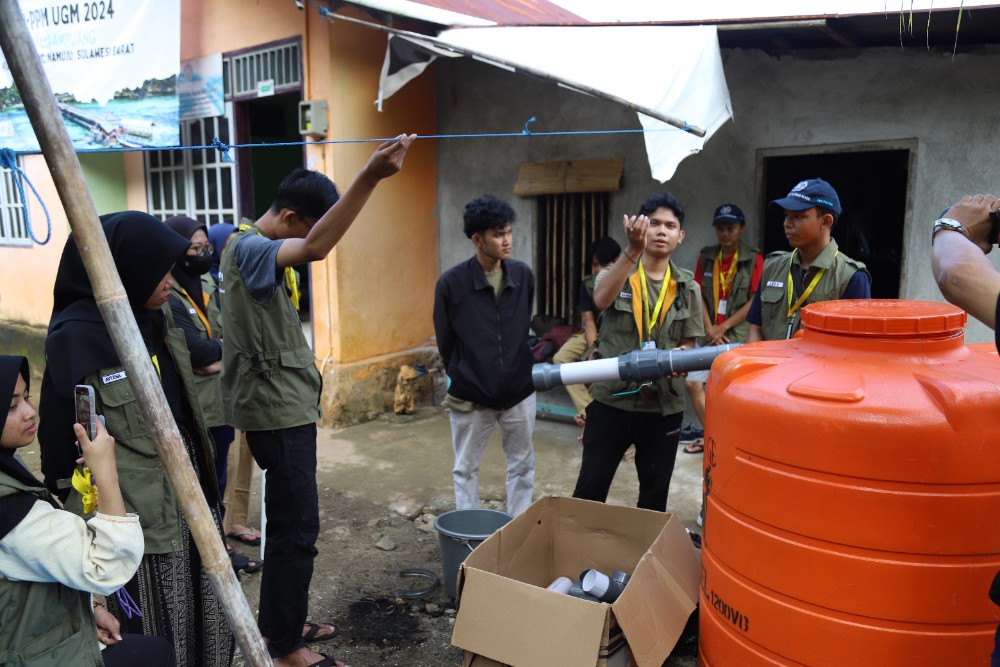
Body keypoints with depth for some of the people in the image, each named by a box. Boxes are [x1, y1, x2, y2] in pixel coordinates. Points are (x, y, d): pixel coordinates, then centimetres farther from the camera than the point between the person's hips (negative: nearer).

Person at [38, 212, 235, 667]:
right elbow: (59, 441, -11)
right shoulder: (75, 340, -17)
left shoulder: (159, 318, 4)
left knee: (205, 615, 18)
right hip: (136, 513, -6)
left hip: (192, 492, 7)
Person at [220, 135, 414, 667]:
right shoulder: (249, 248, -18)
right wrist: (369, 177, -48)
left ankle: (281, 623, 33)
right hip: (278, 409, -10)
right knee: (297, 529, -2)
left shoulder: (261, 249, 14)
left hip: (288, 407, 10)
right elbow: (315, 249, -39)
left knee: (289, 523, 18)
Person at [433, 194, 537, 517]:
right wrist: (462, 376, 6)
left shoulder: (524, 275, -4)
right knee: (466, 468, 11)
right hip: (470, 396, -2)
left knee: (522, 465, 14)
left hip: (519, 391, 3)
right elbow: (445, 341, -2)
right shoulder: (451, 282, -13)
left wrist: (520, 368, 12)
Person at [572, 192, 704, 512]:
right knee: (589, 489, 7)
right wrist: (633, 250, -39)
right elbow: (601, 299, -27)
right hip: (612, 400, -2)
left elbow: (688, 344, 8)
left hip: (664, 406, 2)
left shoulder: (687, 287, 5)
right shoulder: (615, 273, -3)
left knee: (655, 495, 16)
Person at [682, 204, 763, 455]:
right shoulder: (706, 256, 9)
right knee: (693, 383, 5)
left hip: (739, 336, -5)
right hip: (711, 335, 5)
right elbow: (700, 296, 6)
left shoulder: (754, 259, -4)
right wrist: (710, 329, -5)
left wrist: (723, 327, -10)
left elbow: (754, 302, -8)